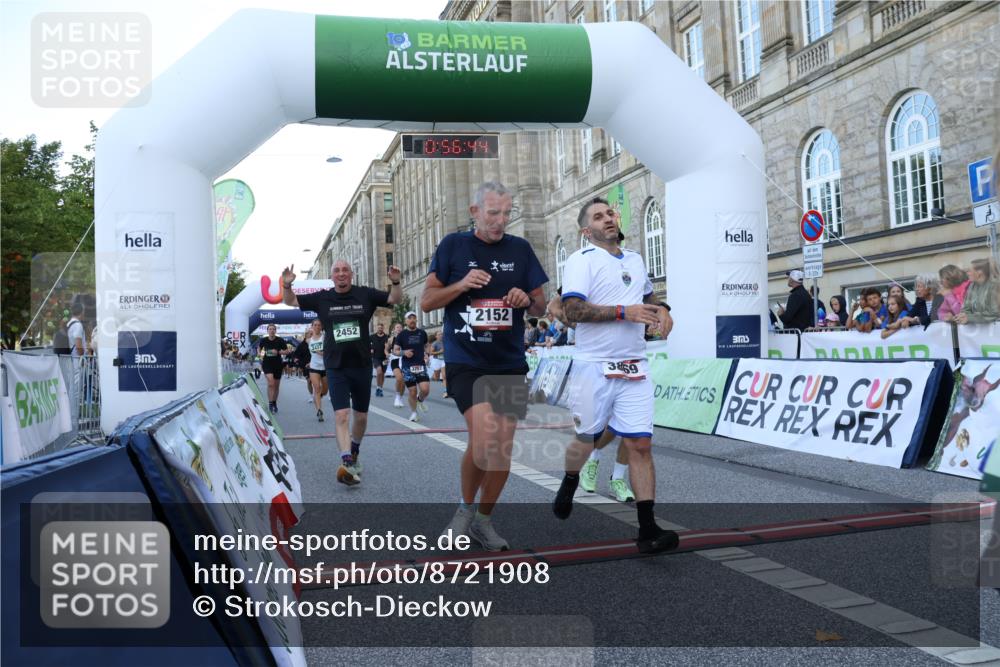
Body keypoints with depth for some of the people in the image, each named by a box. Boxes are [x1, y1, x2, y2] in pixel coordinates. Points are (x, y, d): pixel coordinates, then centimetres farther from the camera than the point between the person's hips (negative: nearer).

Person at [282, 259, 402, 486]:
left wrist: (395, 282, -17)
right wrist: (287, 285, -13)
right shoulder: (322, 298, 2)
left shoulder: (365, 295, 0)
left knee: (361, 416, 15)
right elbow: (290, 301, 7)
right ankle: (347, 463, -23)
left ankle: (354, 451, 39)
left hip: (362, 365, 2)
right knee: (341, 416, -15)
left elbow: (395, 299, 3)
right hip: (336, 368, -1)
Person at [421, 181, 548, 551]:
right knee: (484, 439, -20)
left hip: (510, 363, 4)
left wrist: (527, 300, -11)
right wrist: (461, 284, -15)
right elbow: (426, 302, 2)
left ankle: (484, 521, 26)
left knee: (503, 448, 6)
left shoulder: (520, 249, 8)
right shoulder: (453, 245, 1)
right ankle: (465, 508, 7)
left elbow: (541, 307, 12)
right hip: (465, 361, -3)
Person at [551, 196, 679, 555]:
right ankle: (570, 482, 44)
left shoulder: (636, 260, 16)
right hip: (593, 368, -4)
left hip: (634, 370, 4)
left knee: (640, 444, -3)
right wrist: (624, 311, -20)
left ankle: (647, 529, -1)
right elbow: (573, 310, -17)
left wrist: (660, 310, 10)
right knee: (586, 441, 11)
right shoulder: (581, 260, -5)